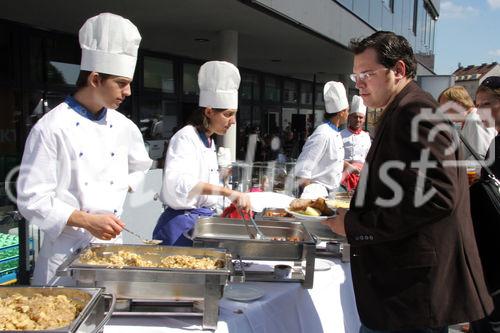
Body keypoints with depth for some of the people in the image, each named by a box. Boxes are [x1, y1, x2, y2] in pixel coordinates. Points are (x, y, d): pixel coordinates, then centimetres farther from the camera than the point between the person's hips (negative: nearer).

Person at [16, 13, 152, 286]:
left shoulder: (123, 126, 5)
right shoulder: (52, 128, -11)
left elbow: (139, 168, 25)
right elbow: (32, 200, -12)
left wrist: (122, 189, 9)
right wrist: (87, 221, -19)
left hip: (111, 245, 5)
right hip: (66, 251, -5)